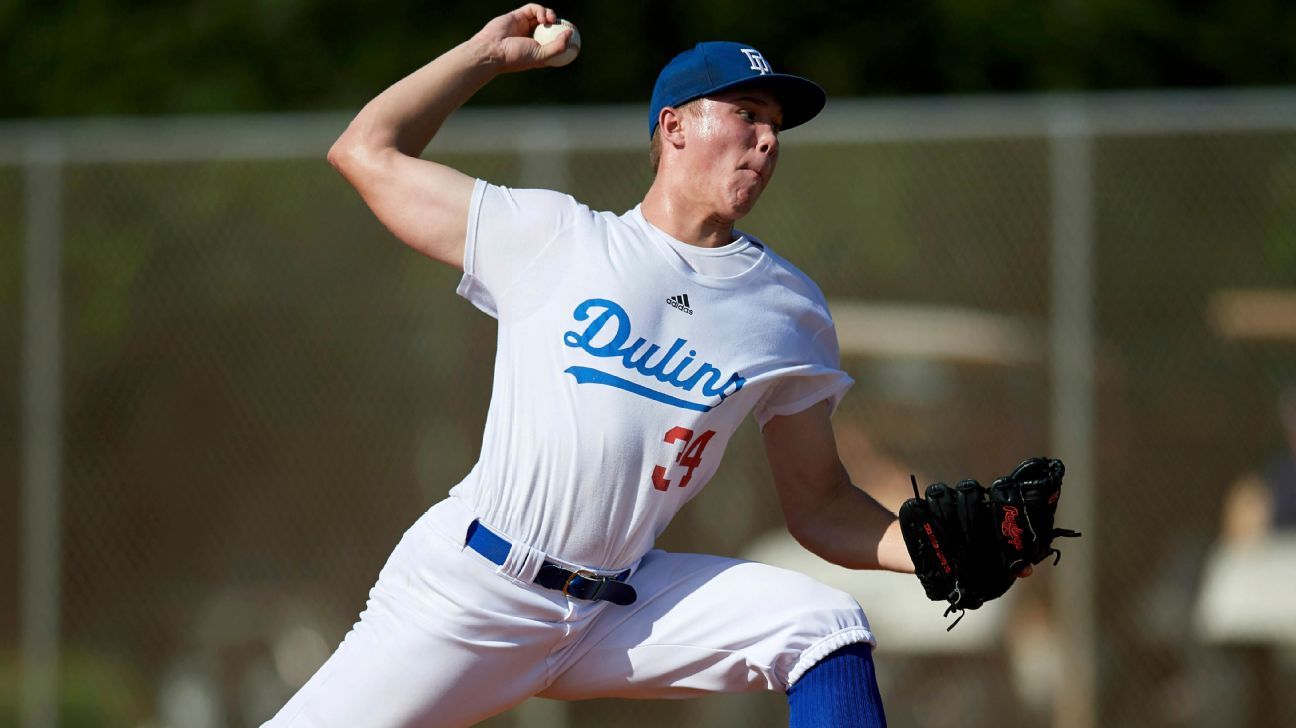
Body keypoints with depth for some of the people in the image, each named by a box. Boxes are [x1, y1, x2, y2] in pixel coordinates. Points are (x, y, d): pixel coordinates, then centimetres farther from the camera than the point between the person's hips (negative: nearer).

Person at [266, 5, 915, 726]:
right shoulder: (550, 236, 3)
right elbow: (367, 153, 8)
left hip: (622, 608, 3)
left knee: (829, 628, -14)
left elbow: (821, 508, 11)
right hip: (469, 587, -3)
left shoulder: (790, 310, 9)